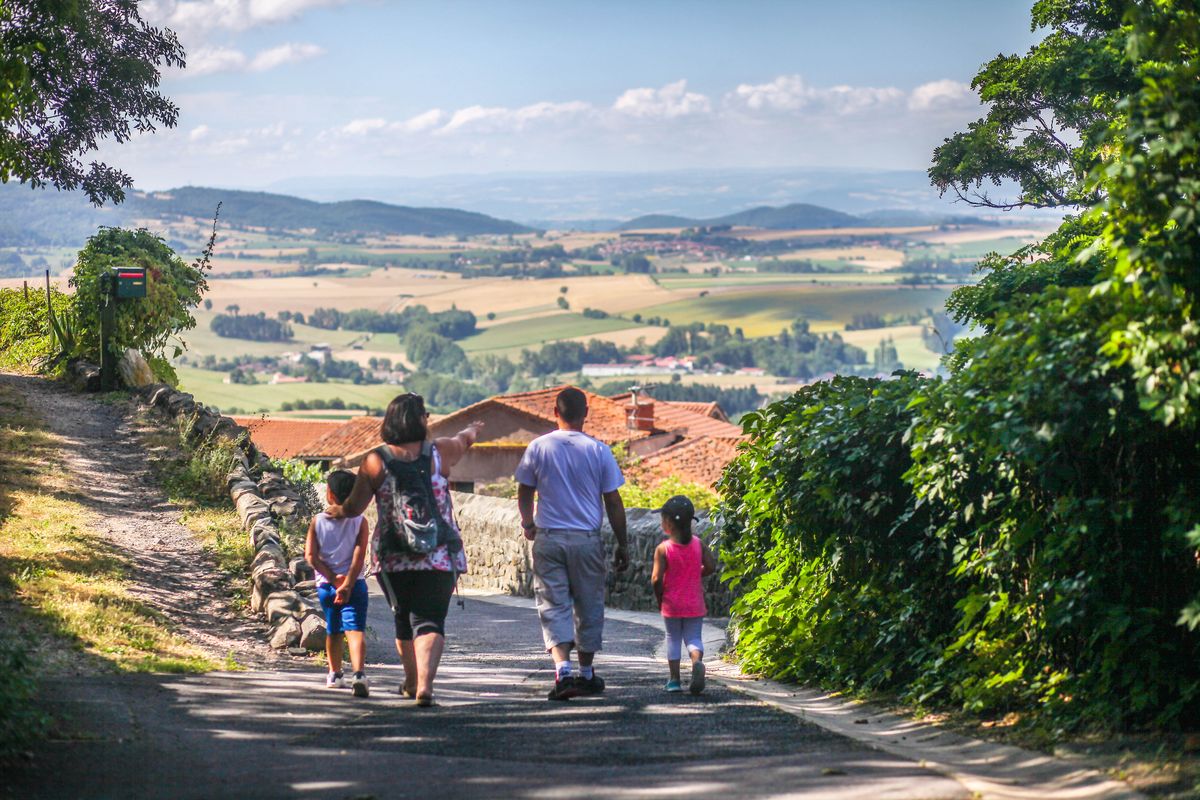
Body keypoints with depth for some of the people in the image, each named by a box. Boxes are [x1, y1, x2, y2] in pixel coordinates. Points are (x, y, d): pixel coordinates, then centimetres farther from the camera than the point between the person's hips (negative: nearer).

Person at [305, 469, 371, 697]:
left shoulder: (317, 521, 0)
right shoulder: (360, 522, -3)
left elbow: (311, 556, -6)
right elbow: (359, 557, -11)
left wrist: (333, 579, -7)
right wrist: (347, 585, -13)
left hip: (325, 585, 2)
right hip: (354, 584, -2)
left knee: (333, 631, 21)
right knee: (354, 630, -12)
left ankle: (335, 675, 35)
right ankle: (359, 674, -34)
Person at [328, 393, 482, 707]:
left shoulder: (375, 461, -5)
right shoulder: (440, 453, -2)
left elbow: (354, 507, 1)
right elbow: (464, 438, 21)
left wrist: (336, 512, 24)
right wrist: (473, 428, 45)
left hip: (392, 559, 1)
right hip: (440, 557, -1)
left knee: (403, 619, 19)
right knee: (430, 621, -3)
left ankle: (411, 681, 35)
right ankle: (425, 684, -23)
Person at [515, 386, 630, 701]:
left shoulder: (538, 447, -2)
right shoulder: (598, 451, -4)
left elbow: (524, 493, 8)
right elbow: (613, 502, -1)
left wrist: (528, 524, 28)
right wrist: (622, 545, 8)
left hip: (548, 538, 0)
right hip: (587, 539, 0)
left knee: (554, 606, 1)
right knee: (588, 606, 13)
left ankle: (563, 669, -17)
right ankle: (586, 674, 22)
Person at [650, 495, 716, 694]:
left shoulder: (663, 549, -12)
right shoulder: (698, 544, -3)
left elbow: (656, 578, -17)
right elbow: (710, 567, -4)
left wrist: (659, 599, 0)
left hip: (671, 604, -2)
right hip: (694, 603, 2)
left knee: (673, 638, 13)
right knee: (694, 638, 8)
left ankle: (674, 679, 10)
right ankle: (697, 660, -24)